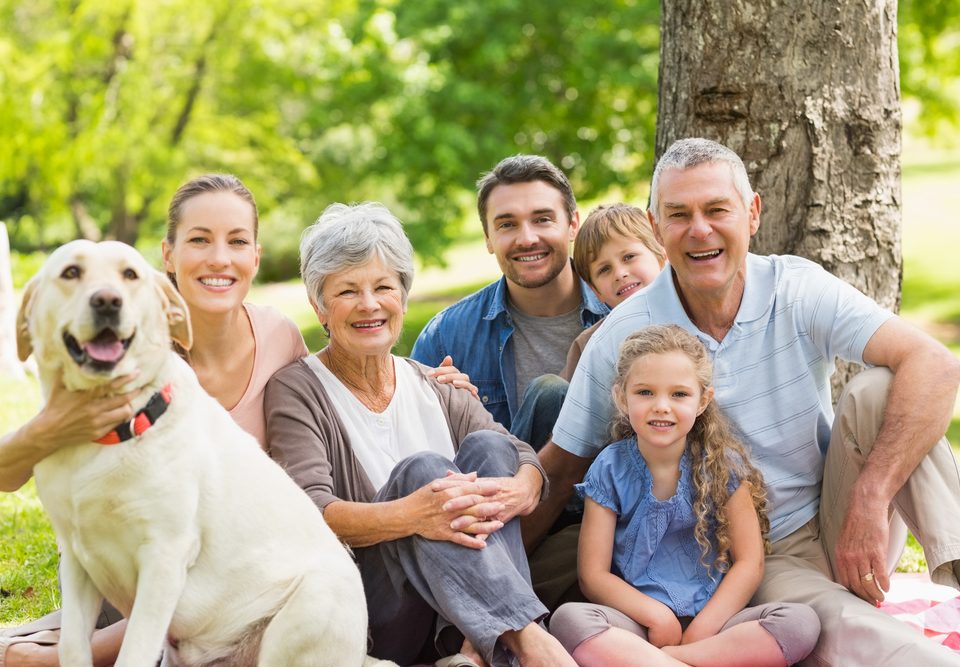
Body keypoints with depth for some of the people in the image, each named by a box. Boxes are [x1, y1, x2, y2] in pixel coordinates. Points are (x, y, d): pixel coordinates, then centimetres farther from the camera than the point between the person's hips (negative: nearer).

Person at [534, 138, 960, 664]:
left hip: (836, 525, 2)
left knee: (878, 391, -25)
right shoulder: (621, 339, -7)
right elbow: (560, 467, 1)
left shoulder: (797, 291, -9)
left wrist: (868, 503, -31)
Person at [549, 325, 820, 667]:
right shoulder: (610, 470, 1)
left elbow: (749, 562, -1)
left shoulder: (722, 464, 2)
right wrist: (659, 616, -16)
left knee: (802, 622, -26)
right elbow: (593, 575, -2)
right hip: (637, 621, -1)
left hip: (711, 617, 1)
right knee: (568, 619, -31)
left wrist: (699, 632, -13)